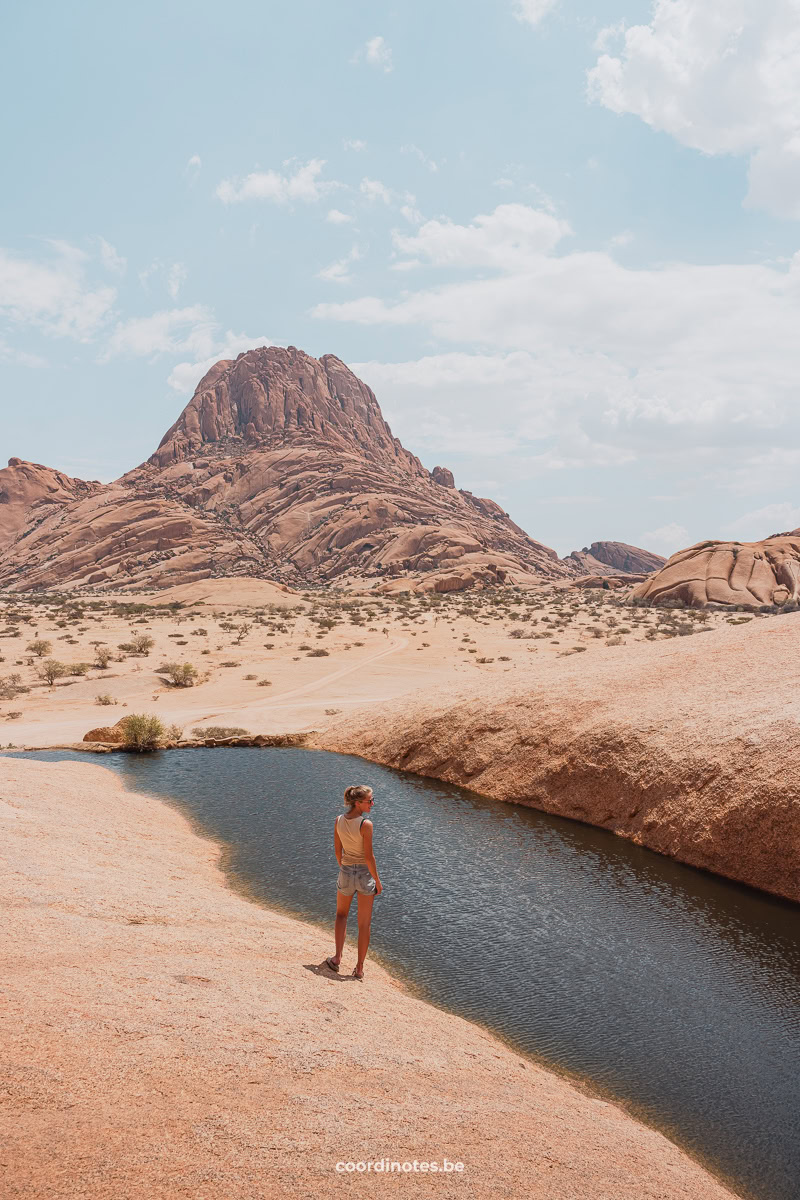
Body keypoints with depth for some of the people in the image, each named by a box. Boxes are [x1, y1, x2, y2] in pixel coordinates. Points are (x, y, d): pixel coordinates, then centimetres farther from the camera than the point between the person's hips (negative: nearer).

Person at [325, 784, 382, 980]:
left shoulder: (339, 820, -6)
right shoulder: (366, 824, -22)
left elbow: (337, 850, 3)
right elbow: (369, 856, -18)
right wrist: (377, 881, -7)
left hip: (346, 871, 4)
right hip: (365, 874, -4)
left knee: (341, 914, 27)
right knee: (364, 924, 11)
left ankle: (337, 957, 16)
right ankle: (359, 968, 16)